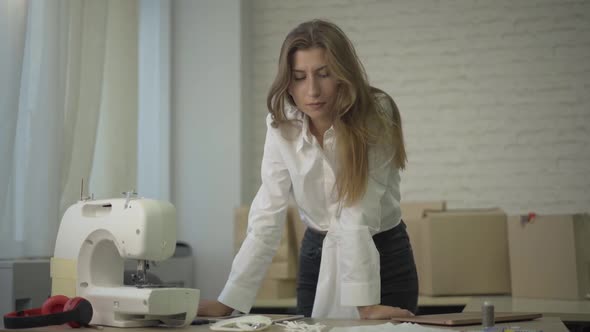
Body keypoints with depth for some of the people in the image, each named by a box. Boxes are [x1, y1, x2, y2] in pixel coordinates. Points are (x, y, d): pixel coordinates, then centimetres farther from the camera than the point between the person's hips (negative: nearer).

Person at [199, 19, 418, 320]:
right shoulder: (282, 124, -12)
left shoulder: (375, 114, -20)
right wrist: (229, 301, -17)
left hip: (383, 255, -2)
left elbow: (358, 212, -27)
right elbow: (267, 217, -12)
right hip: (317, 256, 3)